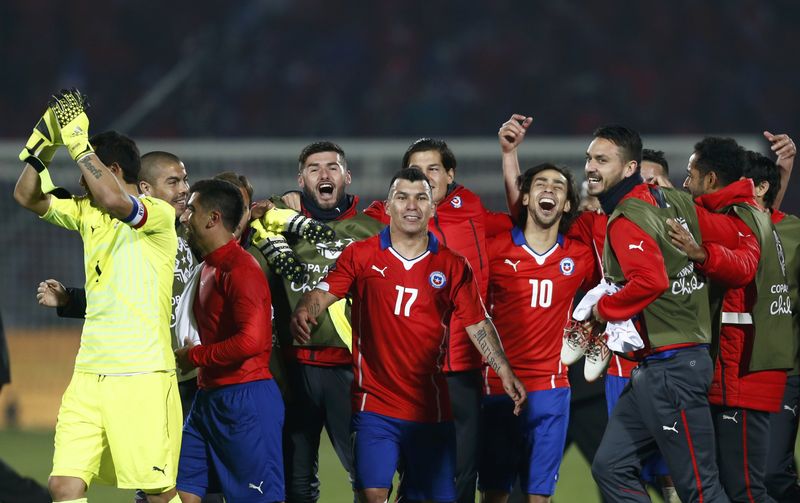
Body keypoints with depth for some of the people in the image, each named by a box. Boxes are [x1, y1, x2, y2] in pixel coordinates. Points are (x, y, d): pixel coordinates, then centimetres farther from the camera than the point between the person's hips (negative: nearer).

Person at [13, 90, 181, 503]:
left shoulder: (159, 214, -7)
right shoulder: (87, 213, 15)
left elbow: (115, 200, -27)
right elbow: (27, 196, 17)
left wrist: (78, 142, -19)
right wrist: (46, 139, 5)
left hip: (142, 376, -7)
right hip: (88, 375, 7)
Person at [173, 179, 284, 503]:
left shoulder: (241, 269, -15)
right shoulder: (209, 267, 16)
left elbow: (252, 341, -24)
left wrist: (195, 356, -13)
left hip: (246, 400, -10)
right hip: (209, 397, 10)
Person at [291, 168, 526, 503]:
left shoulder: (453, 267, 4)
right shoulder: (360, 256, 2)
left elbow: (477, 324, 7)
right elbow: (323, 294, -3)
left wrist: (505, 372, -3)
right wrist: (303, 312, -26)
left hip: (430, 408, 2)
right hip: (374, 406, -2)